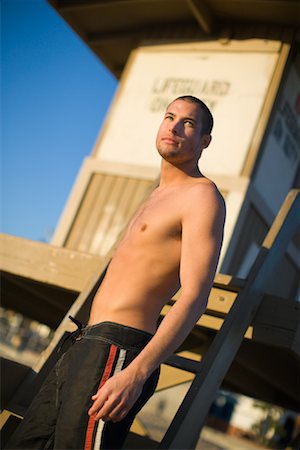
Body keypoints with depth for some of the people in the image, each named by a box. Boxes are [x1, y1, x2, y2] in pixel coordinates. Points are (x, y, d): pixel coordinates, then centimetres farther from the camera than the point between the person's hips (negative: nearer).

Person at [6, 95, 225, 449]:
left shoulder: (202, 196, -8)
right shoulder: (157, 195, 22)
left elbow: (195, 298, -19)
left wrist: (137, 372, -30)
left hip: (115, 353, -9)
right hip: (86, 346, 10)